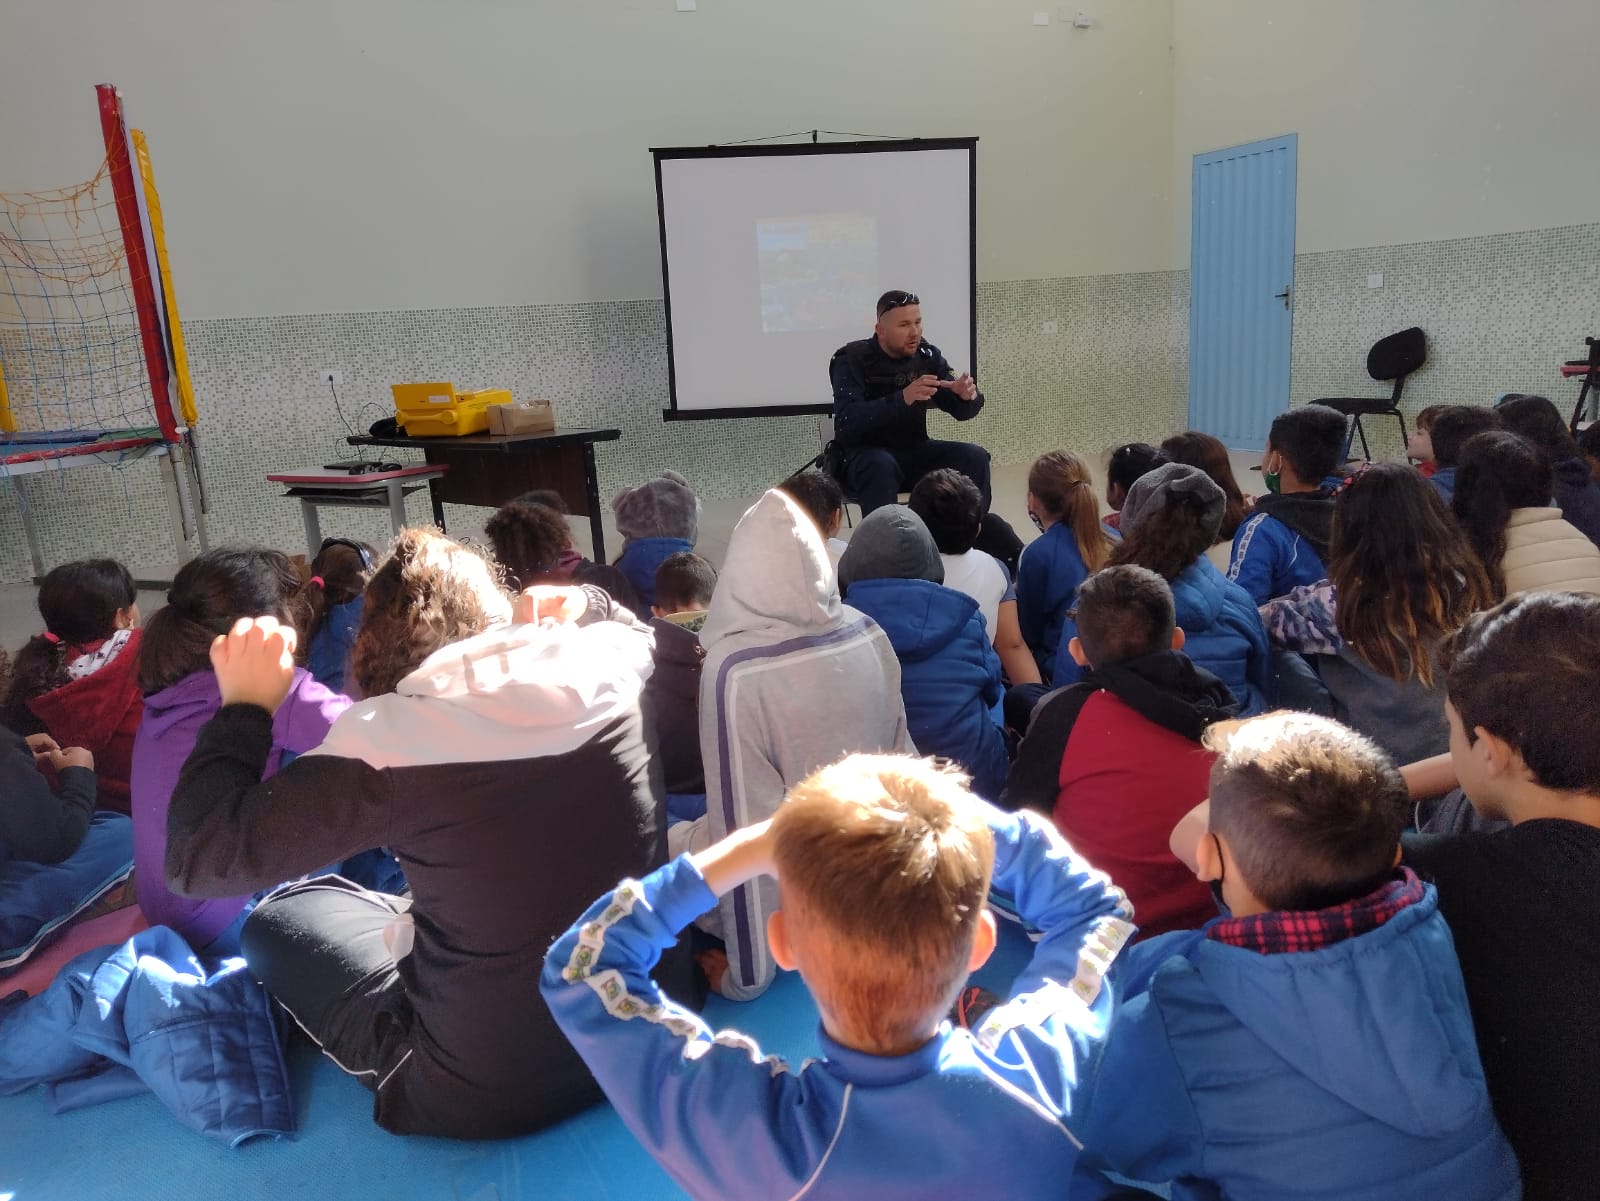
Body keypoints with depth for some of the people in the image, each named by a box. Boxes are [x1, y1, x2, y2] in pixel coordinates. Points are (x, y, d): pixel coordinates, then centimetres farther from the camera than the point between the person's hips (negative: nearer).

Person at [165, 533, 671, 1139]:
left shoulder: (388, 738, -20)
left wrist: (245, 706, -7)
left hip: (486, 1098, -5)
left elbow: (198, 861, -15)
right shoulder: (598, 664, -8)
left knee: (277, 921, 16)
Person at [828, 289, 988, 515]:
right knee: (881, 466, -37)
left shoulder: (927, 355, 0)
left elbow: (961, 411, 3)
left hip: (914, 451, 5)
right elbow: (846, 422, -28)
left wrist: (967, 395, -22)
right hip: (864, 455, -5)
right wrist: (902, 398, -39)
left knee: (975, 458, -14)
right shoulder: (852, 359, -13)